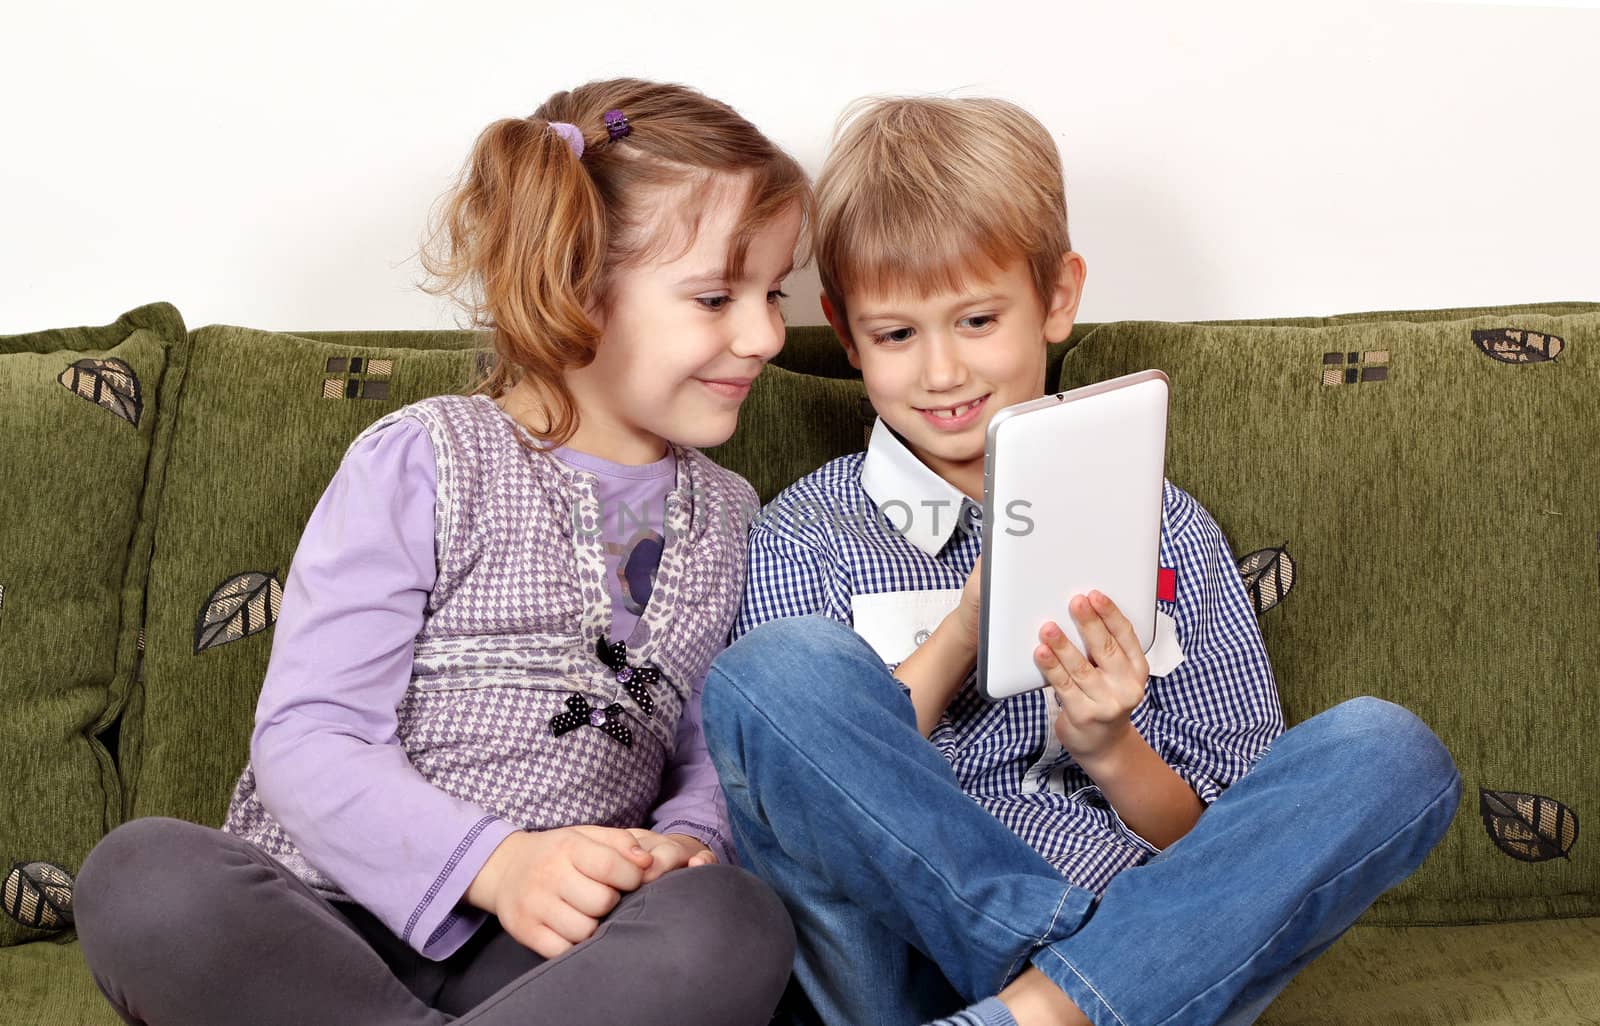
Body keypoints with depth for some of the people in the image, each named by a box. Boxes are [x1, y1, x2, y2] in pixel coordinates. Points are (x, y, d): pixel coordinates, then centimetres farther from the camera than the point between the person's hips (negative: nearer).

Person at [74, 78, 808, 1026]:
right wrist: (496, 861, -22)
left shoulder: (727, 518, 14)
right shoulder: (422, 462, -1)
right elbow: (306, 738, -8)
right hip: (326, 925, -2)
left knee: (737, 924, -31)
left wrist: (686, 844, -7)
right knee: (145, 872, -34)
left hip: (551, 949, 2)